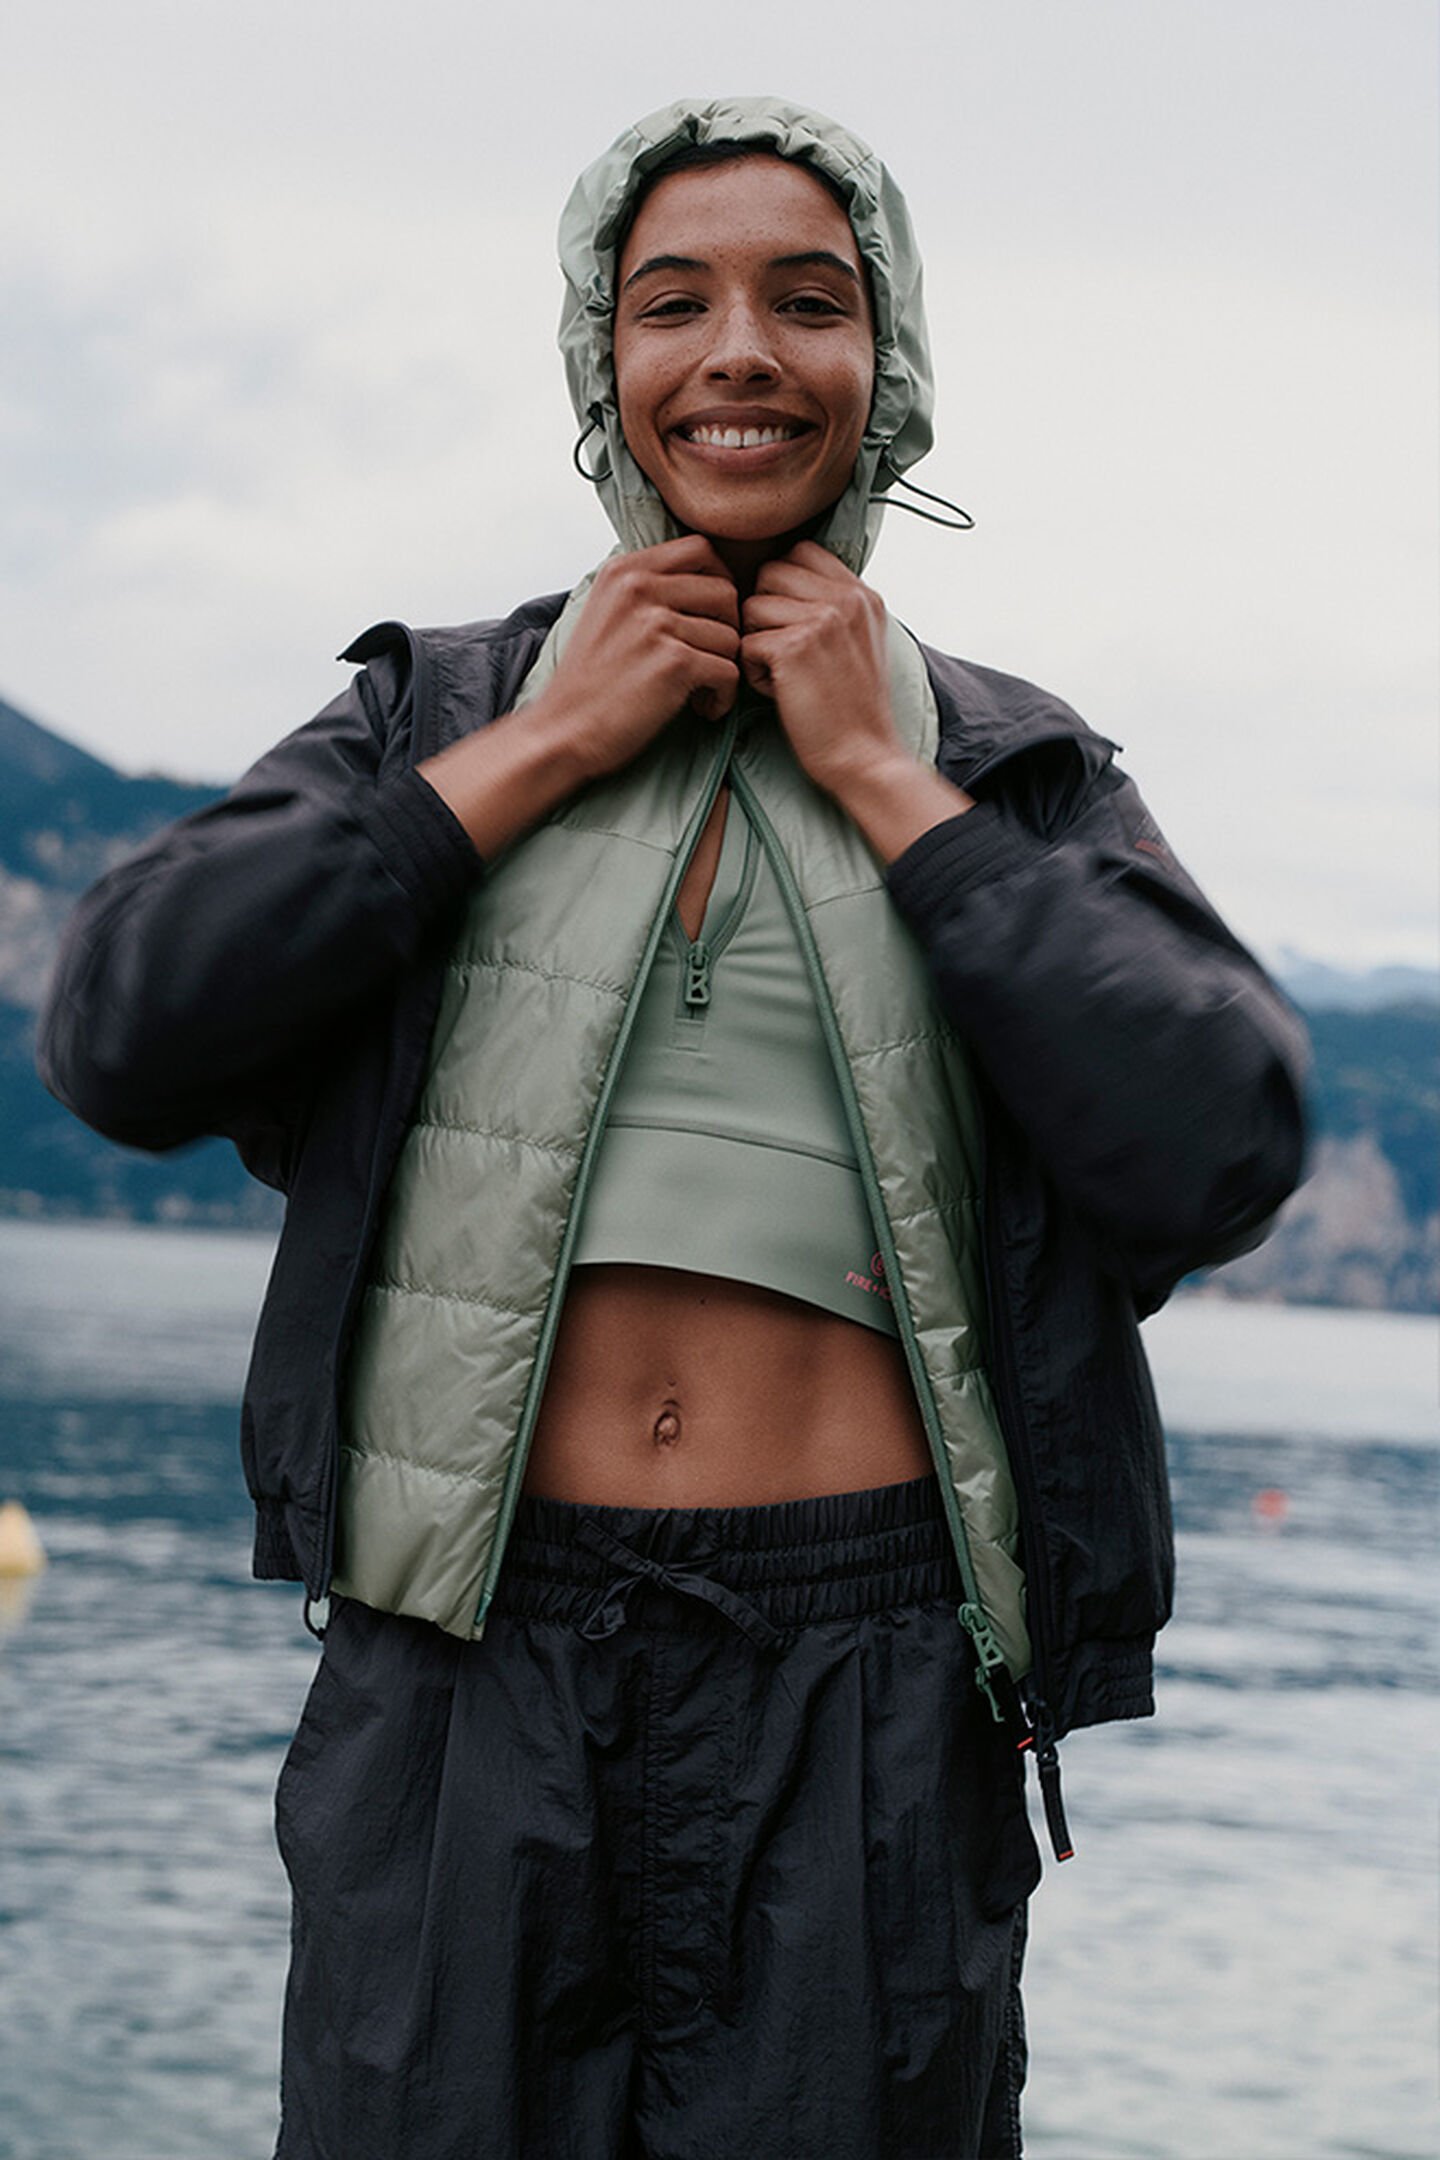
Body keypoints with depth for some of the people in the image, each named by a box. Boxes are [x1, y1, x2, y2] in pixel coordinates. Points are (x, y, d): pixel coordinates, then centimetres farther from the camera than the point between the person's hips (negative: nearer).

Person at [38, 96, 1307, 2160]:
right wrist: (543, 754, -6)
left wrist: (881, 781, -6)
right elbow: (116, 1034, -6)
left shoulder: (1014, 770, 7)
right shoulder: (441, 709, 8)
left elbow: (1221, 1155, -9)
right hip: (466, 1680, 0)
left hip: (867, 1705, 0)